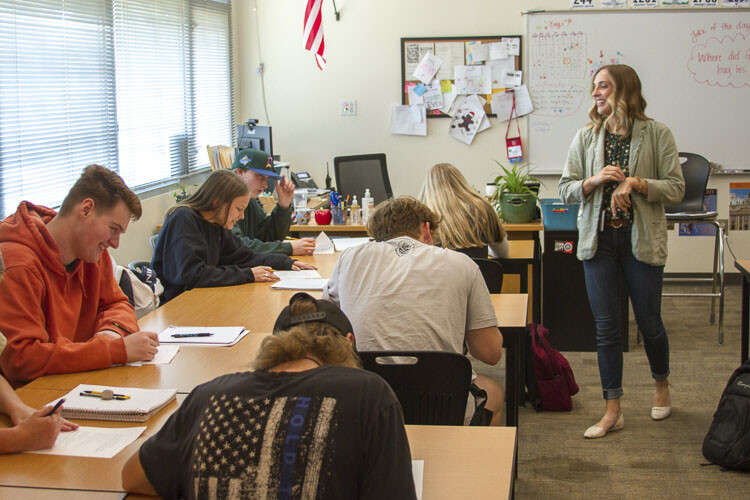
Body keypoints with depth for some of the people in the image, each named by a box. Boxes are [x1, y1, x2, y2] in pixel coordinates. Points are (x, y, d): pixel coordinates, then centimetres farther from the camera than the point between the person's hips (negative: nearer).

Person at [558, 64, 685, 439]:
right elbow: (565, 190, 4)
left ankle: (661, 386, 38)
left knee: (648, 321, 9)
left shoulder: (656, 134, -4)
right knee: (606, 326, 2)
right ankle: (613, 410, 10)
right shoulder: (586, 137, 4)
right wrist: (595, 180, -14)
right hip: (599, 239, 2)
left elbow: (676, 188, -6)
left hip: (642, 239, -2)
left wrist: (636, 183, -20)